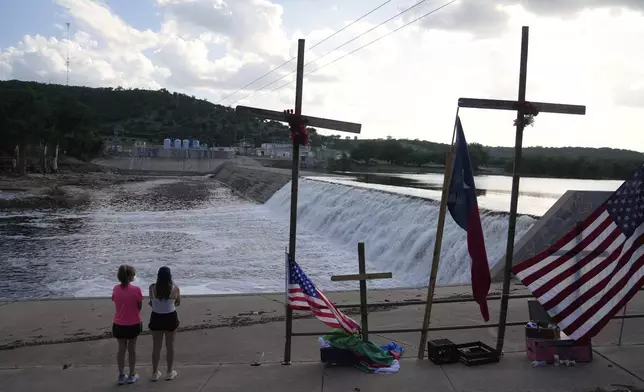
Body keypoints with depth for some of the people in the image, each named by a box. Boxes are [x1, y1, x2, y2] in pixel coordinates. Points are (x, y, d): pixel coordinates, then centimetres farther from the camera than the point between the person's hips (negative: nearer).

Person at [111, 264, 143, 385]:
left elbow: (116, 304, 1)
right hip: (134, 324, -2)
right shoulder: (136, 289, -18)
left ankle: (121, 376, 24)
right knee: (132, 349, 14)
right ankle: (132, 375, 23)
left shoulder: (115, 289, -7)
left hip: (119, 324, 3)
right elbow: (139, 307, -10)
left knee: (121, 349, 16)